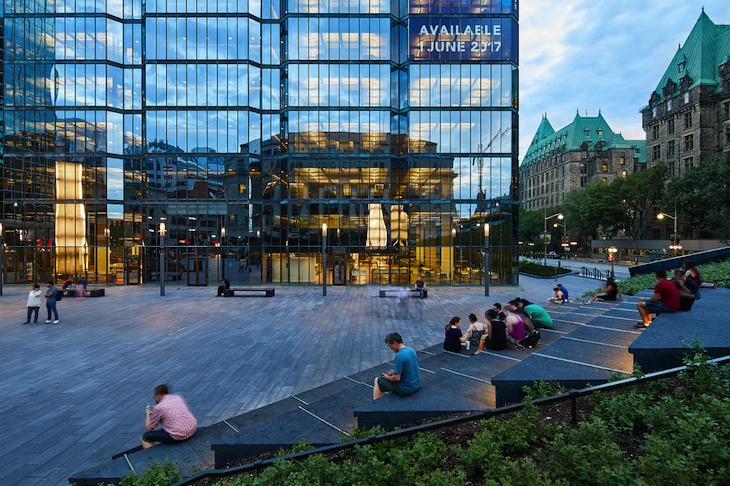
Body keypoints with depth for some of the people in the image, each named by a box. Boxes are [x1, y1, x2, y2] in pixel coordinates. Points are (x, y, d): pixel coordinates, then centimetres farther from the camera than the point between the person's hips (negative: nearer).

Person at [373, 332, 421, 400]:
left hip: (407, 390, -8)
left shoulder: (399, 356, -24)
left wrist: (387, 377, -4)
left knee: (378, 380, 5)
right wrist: (395, 371, 12)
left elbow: (397, 378, -23)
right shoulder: (411, 350, 3)